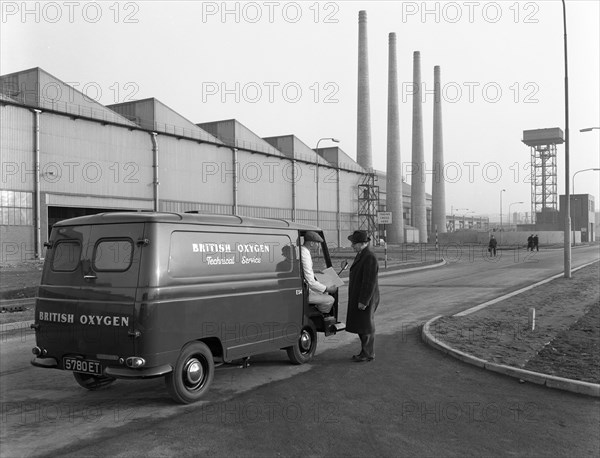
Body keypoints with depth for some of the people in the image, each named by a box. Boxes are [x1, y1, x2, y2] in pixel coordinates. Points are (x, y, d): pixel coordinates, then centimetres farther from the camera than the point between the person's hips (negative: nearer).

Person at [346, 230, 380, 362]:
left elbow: (369, 282, -23)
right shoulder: (361, 255, 12)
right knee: (360, 325, 15)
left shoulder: (370, 258, -20)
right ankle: (365, 351, 25)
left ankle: (368, 354, 10)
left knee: (366, 326, 0)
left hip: (365, 299, -10)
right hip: (359, 298, 10)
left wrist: (363, 301, -22)